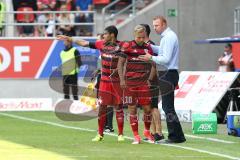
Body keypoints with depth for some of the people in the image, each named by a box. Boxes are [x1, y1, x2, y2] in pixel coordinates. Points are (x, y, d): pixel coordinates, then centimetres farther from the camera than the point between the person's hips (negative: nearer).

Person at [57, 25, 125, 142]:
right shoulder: (101, 44, 6)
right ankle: (100, 134, 11)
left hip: (117, 80, -4)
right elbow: (85, 43, 12)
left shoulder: (121, 46, -7)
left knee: (118, 107, 0)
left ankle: (120, 134, 7)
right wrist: (68, 39, 13)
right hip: (104, 80, 4)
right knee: (102, 106, 4)